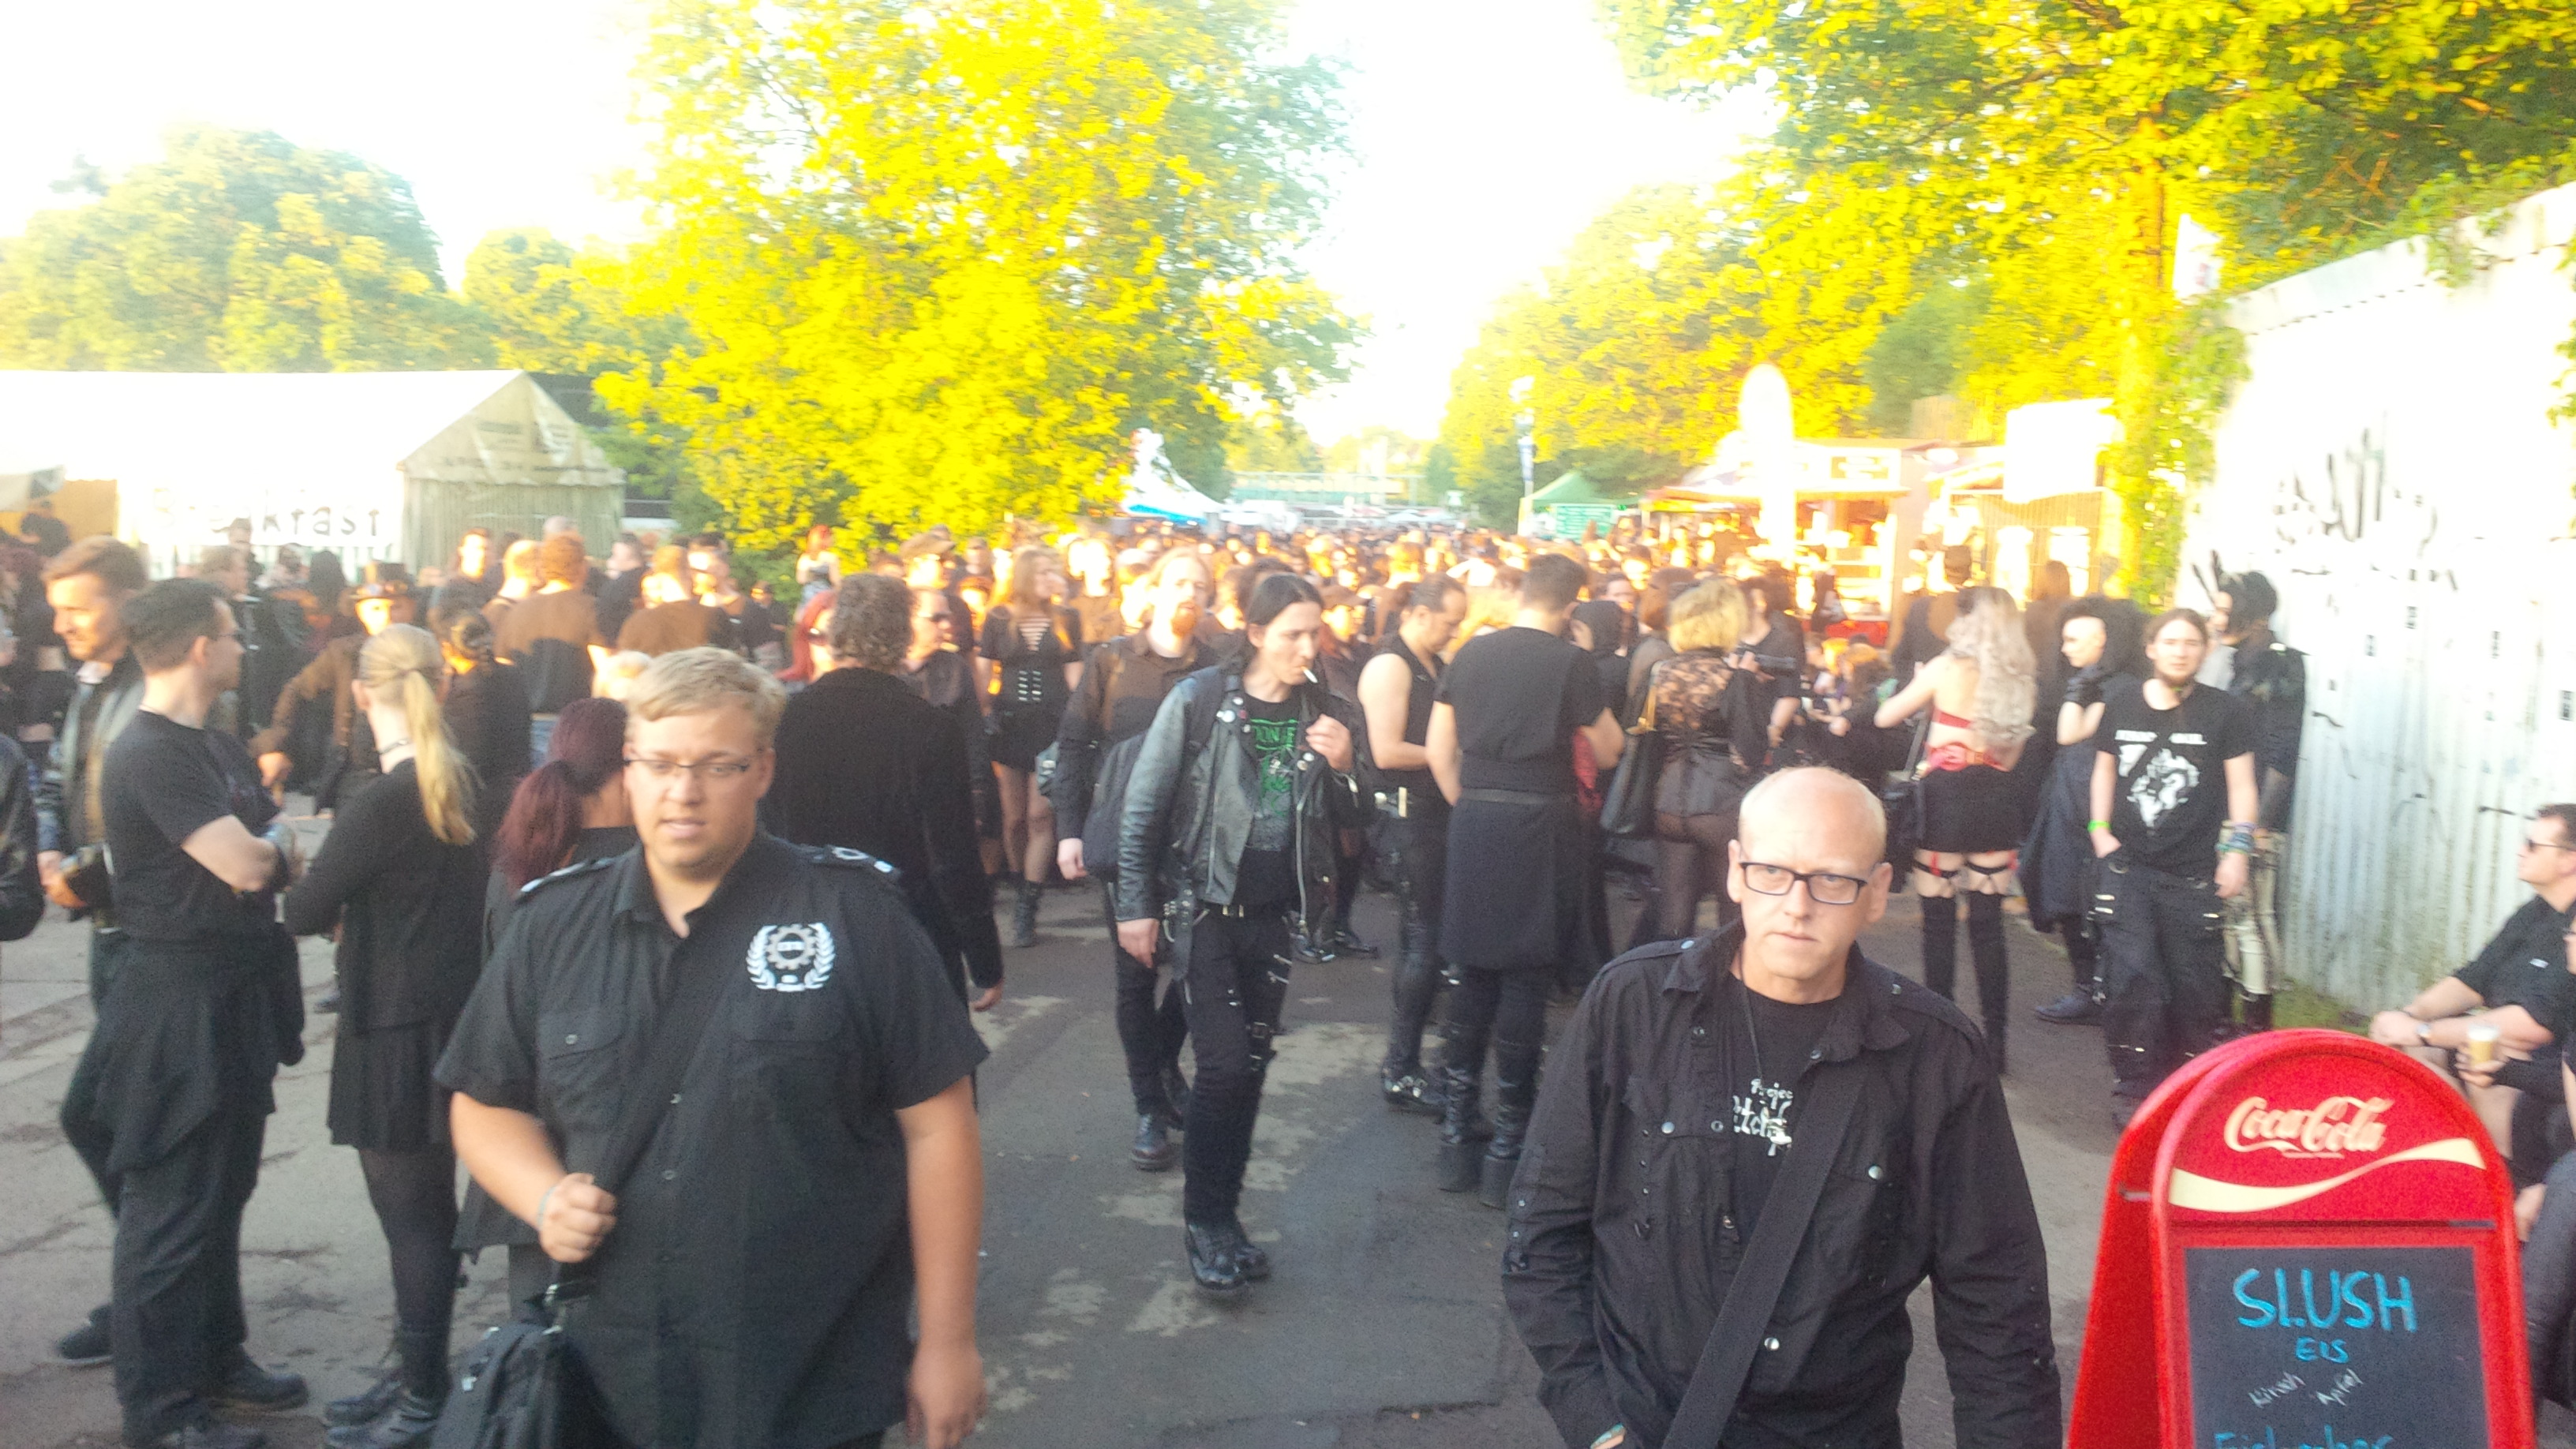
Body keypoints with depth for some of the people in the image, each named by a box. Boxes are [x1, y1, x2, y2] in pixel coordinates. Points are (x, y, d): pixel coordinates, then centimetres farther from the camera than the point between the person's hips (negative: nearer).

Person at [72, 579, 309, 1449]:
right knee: (171, 1208, 1)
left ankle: (216, 1359, 34)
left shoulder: (217, 748, 12)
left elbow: (279, 858, 12)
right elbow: (245, 865, -24)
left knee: (221, 1193, 19)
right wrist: (272, 840, -4)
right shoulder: (149, 754, -19)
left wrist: (262, 851, -8)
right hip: (178, 1007, -10)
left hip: (234, 998, 10)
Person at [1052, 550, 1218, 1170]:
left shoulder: (1217, 671, 1)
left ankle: (1166, 1067, 32)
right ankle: (1150, 1108, 16)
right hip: (1123, 835, 0)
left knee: (1190, 963, 3)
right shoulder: (1111, 662, 2)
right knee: (1136, 973, 5)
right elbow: (1073, 745, 4)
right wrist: (1070, 829, -2)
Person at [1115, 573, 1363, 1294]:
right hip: (1205, 905, -4)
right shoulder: (1200, 700, -10)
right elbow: (1143, 809, -6)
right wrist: (1136, 907, -7)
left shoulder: (1326, 713, 1)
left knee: (1253, 1064, 8)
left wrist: (1342, 767, -11)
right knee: (1224, 1062, -8)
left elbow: (1345, 821, 8)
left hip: (1275, 914, 4)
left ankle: (1222, 1216, 22)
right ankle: (1204, 1219, 9)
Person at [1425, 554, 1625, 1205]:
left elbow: (1438, 748, 8)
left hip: (1474, 821, 4)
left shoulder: (1471, 653, 6)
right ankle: (1507, 1149, 7)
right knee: (1525, 985, 2)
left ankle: (1456, 1140, 17)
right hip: (1540, 824, -4)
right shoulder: (1571, 662, -7)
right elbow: (1608, 752, 2)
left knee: (1471, 978, 12)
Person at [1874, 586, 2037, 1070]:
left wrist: (1925, 700, 19)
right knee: (1988, 925, 9)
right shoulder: (2019, 680, 5)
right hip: (1997, 799, 4)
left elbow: (1886, 717, 2)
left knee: (1939, 924, 3)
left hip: (1944, 795, -4)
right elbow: (2011, 753, 13)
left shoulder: (1947, 668, -7)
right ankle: (1994, 1040, 11)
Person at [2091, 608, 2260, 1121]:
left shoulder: (2225, 711, 1)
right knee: (2131, 978, -6)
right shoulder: (2120, 706, 8)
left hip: (2194, 873, -1)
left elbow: (2240, 784, 2)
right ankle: (2133, 1086, 3)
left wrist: (2237, 849, -5)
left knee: (2193, 985, 3)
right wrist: (2099, 829, 8)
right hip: (2128, 865, 1)